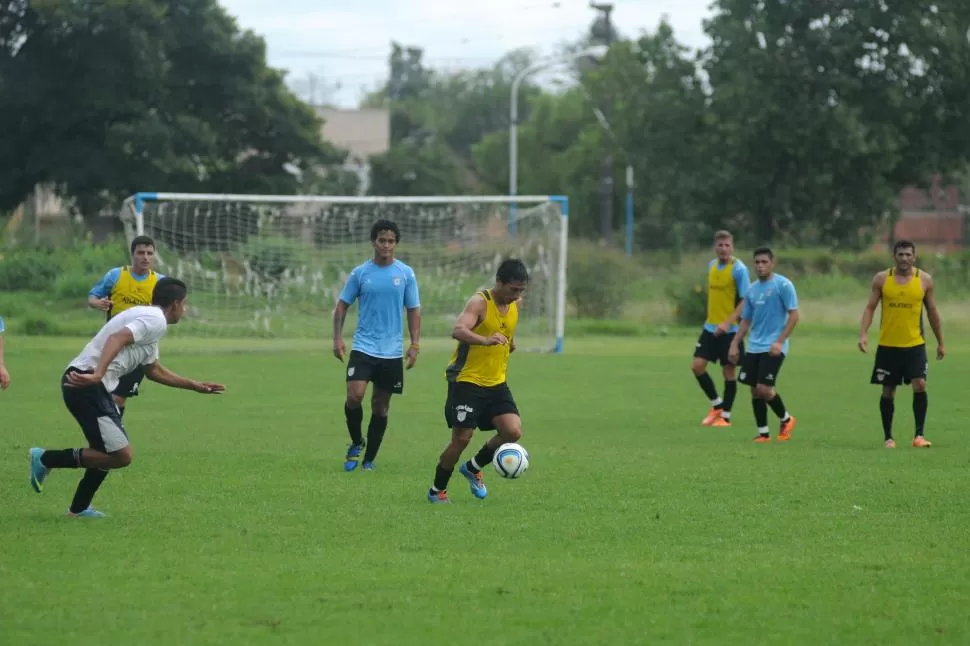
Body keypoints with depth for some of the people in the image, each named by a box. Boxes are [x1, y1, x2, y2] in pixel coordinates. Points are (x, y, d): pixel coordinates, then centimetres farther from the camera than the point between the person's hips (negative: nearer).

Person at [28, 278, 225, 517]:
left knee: (109, 451, 24)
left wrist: (196, 386, 42)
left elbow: (154, 370, 36)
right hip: (87, 386, -10)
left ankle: (79, 507, 30)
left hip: (89, 383, 10)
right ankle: (46, 459, -5)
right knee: (121, 456, -12)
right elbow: (117, 338, -25)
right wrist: (98, 375, -37)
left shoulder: (148, 319, 24)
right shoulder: (155, 320, -7)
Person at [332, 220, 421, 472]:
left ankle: (369, 460, 18)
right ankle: (356, 442, 7)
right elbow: (342, 305, 6)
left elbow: (413, 310, 6)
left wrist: (415, 344, -2)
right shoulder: (360, 273, 0)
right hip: (363, 347, -1)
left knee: (380, 406, 6)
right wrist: (338, 338, -5)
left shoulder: (406, 274, 2)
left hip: (392, 352, 1)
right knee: (354, 396, -18)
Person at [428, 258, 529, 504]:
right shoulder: (480, 302, -17)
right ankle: (437, 490, 14)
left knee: (513, 431, -9)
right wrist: (486, 341, -52)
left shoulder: (515, 305, 6)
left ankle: (473, 468, 15)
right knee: (461, 438, -6)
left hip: (496, 383, 6)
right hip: (467, 381, -6)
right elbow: (458, 331, -36)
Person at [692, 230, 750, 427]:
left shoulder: (739, 269, -12)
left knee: (728, 372, 2)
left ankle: (725, 416, 12)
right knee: (697, 366, -2)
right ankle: (717, 405, 15)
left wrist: (728, 323, -24)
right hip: (710, 328, 6)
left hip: (730, 330, -6)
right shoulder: (712, 266, 9)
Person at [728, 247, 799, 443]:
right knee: (755, 390, 4)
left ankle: (786, 420, 11)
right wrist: (735, 344, 10)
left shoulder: (783, 285, -8)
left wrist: (779, 341, -18)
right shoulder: (751, 290, 12)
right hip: (754, 347, 7)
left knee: (764, 388, -14)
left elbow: (794, 315, -11)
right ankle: (763, 433, 13)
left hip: (773, 348, -7)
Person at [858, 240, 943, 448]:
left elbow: (932, 312, 9)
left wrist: (940, 342, 11)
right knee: (888, 391, 5)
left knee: (920, 385, -15)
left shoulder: (925, 280, 1)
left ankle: (919, 435, -7)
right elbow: (870, 308, 2)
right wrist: (863, 334, -12)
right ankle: (888, 437, 17)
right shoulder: (881, 279, 0)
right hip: (888, 345, 0)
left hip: (915, 345, 0)